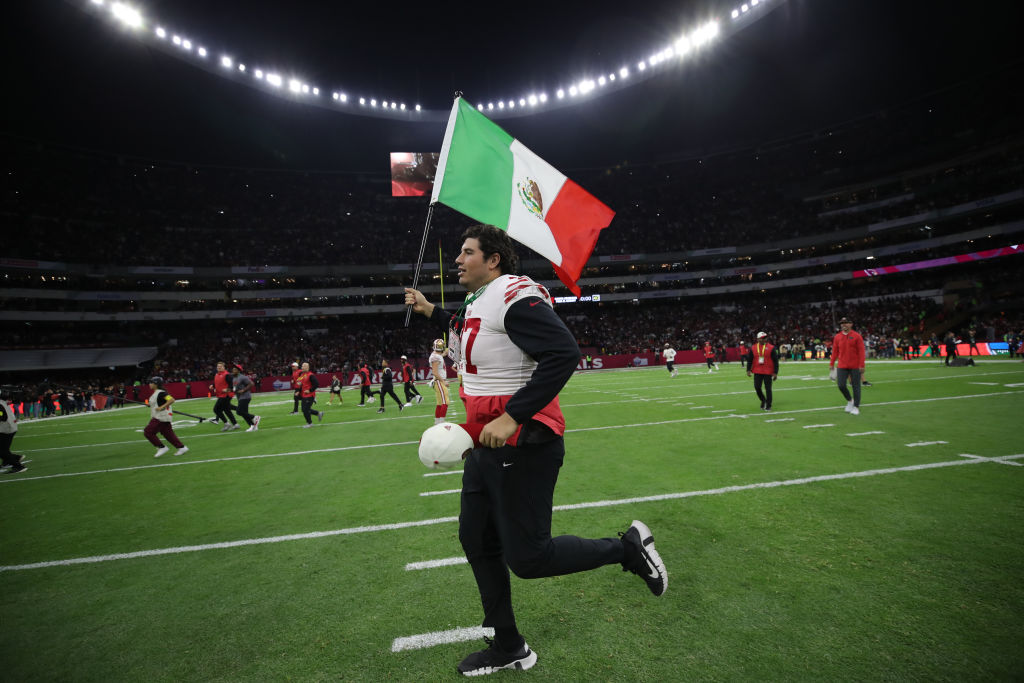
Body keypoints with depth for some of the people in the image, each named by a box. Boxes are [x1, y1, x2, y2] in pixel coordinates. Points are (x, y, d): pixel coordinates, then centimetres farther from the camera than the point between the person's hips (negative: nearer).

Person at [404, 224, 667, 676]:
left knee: (527, 558, -2)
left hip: (522, 443, -10)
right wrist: (430, 312, 26)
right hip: (487, 443, 10)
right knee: (477, 541, 16)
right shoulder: (477, 302, 13)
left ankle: (628, 548, 20)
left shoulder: (513, 296, -18)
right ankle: (508, 648, 36)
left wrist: (512, 416, -30)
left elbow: (563, 353, -29)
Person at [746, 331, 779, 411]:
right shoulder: (753, 348, 4)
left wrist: (775, 373, -6)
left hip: (768, 372, -2)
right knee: (757, 387, 2)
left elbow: (775, 361, -2)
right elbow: (749, 360, 9)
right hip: (757, 372, 2)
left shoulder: (771, 348, -4)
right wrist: (748, 370, 1)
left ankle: (768, 405, 15)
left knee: (768, 388, 2)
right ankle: (763, 400, 28)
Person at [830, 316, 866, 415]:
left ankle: (856, 407, 13)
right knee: (841, 385, -4)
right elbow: (835, 351, 11)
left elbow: (861, 351, -7)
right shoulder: (837, 337, 7)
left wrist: (861, 365, -13)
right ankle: (849, 400, 22)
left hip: (855, 366, -3)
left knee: (856, 386, 2)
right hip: (842, 366, 3)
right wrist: (831, 364, 8)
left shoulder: (857, 336, -4)